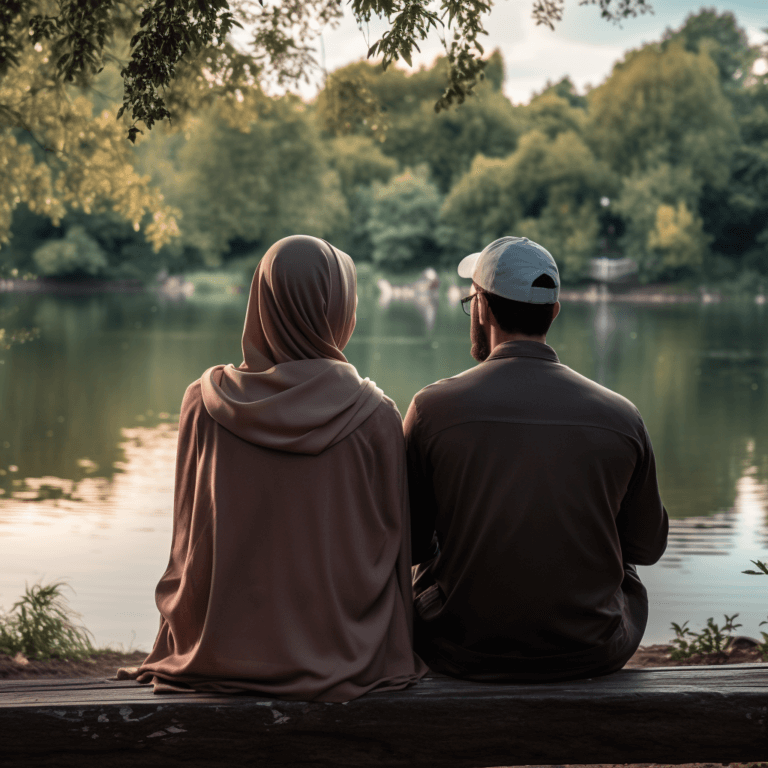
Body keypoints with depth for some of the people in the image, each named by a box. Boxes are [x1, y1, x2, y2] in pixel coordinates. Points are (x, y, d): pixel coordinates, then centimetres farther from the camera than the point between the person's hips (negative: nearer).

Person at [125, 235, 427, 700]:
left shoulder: (205, 404, -6)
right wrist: (393, 655, 9)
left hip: (224, 650, 2)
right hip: (340, 654, -2)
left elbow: (188, 543, 1)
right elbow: (391, 547, -4)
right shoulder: (375, 416, -10)